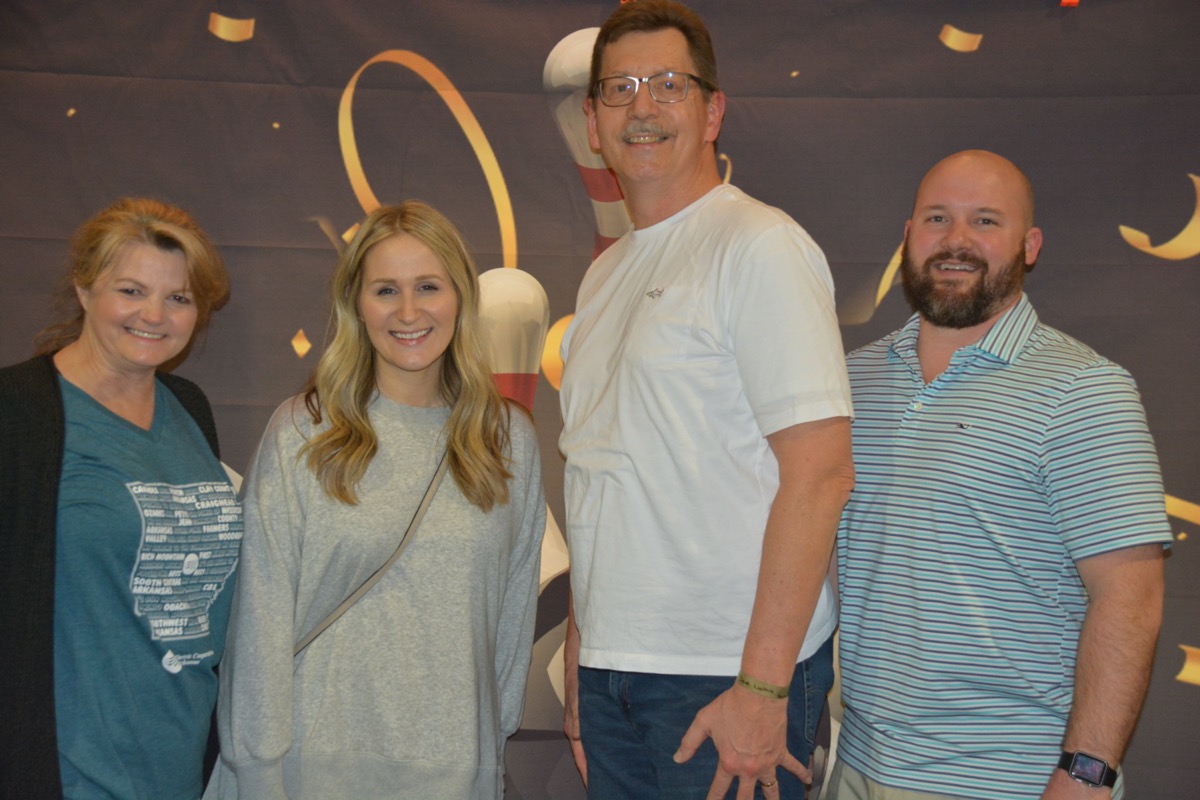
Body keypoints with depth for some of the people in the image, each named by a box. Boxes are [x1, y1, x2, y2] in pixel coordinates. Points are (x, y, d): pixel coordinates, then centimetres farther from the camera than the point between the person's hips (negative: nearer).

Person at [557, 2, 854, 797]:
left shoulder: (760, 245, -10)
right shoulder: (604, 275, 13)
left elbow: (821, 472, -17)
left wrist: (762, 686, -19)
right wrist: (578, 665, 11)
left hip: (730, 673, -6)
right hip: (610, 671, 7)